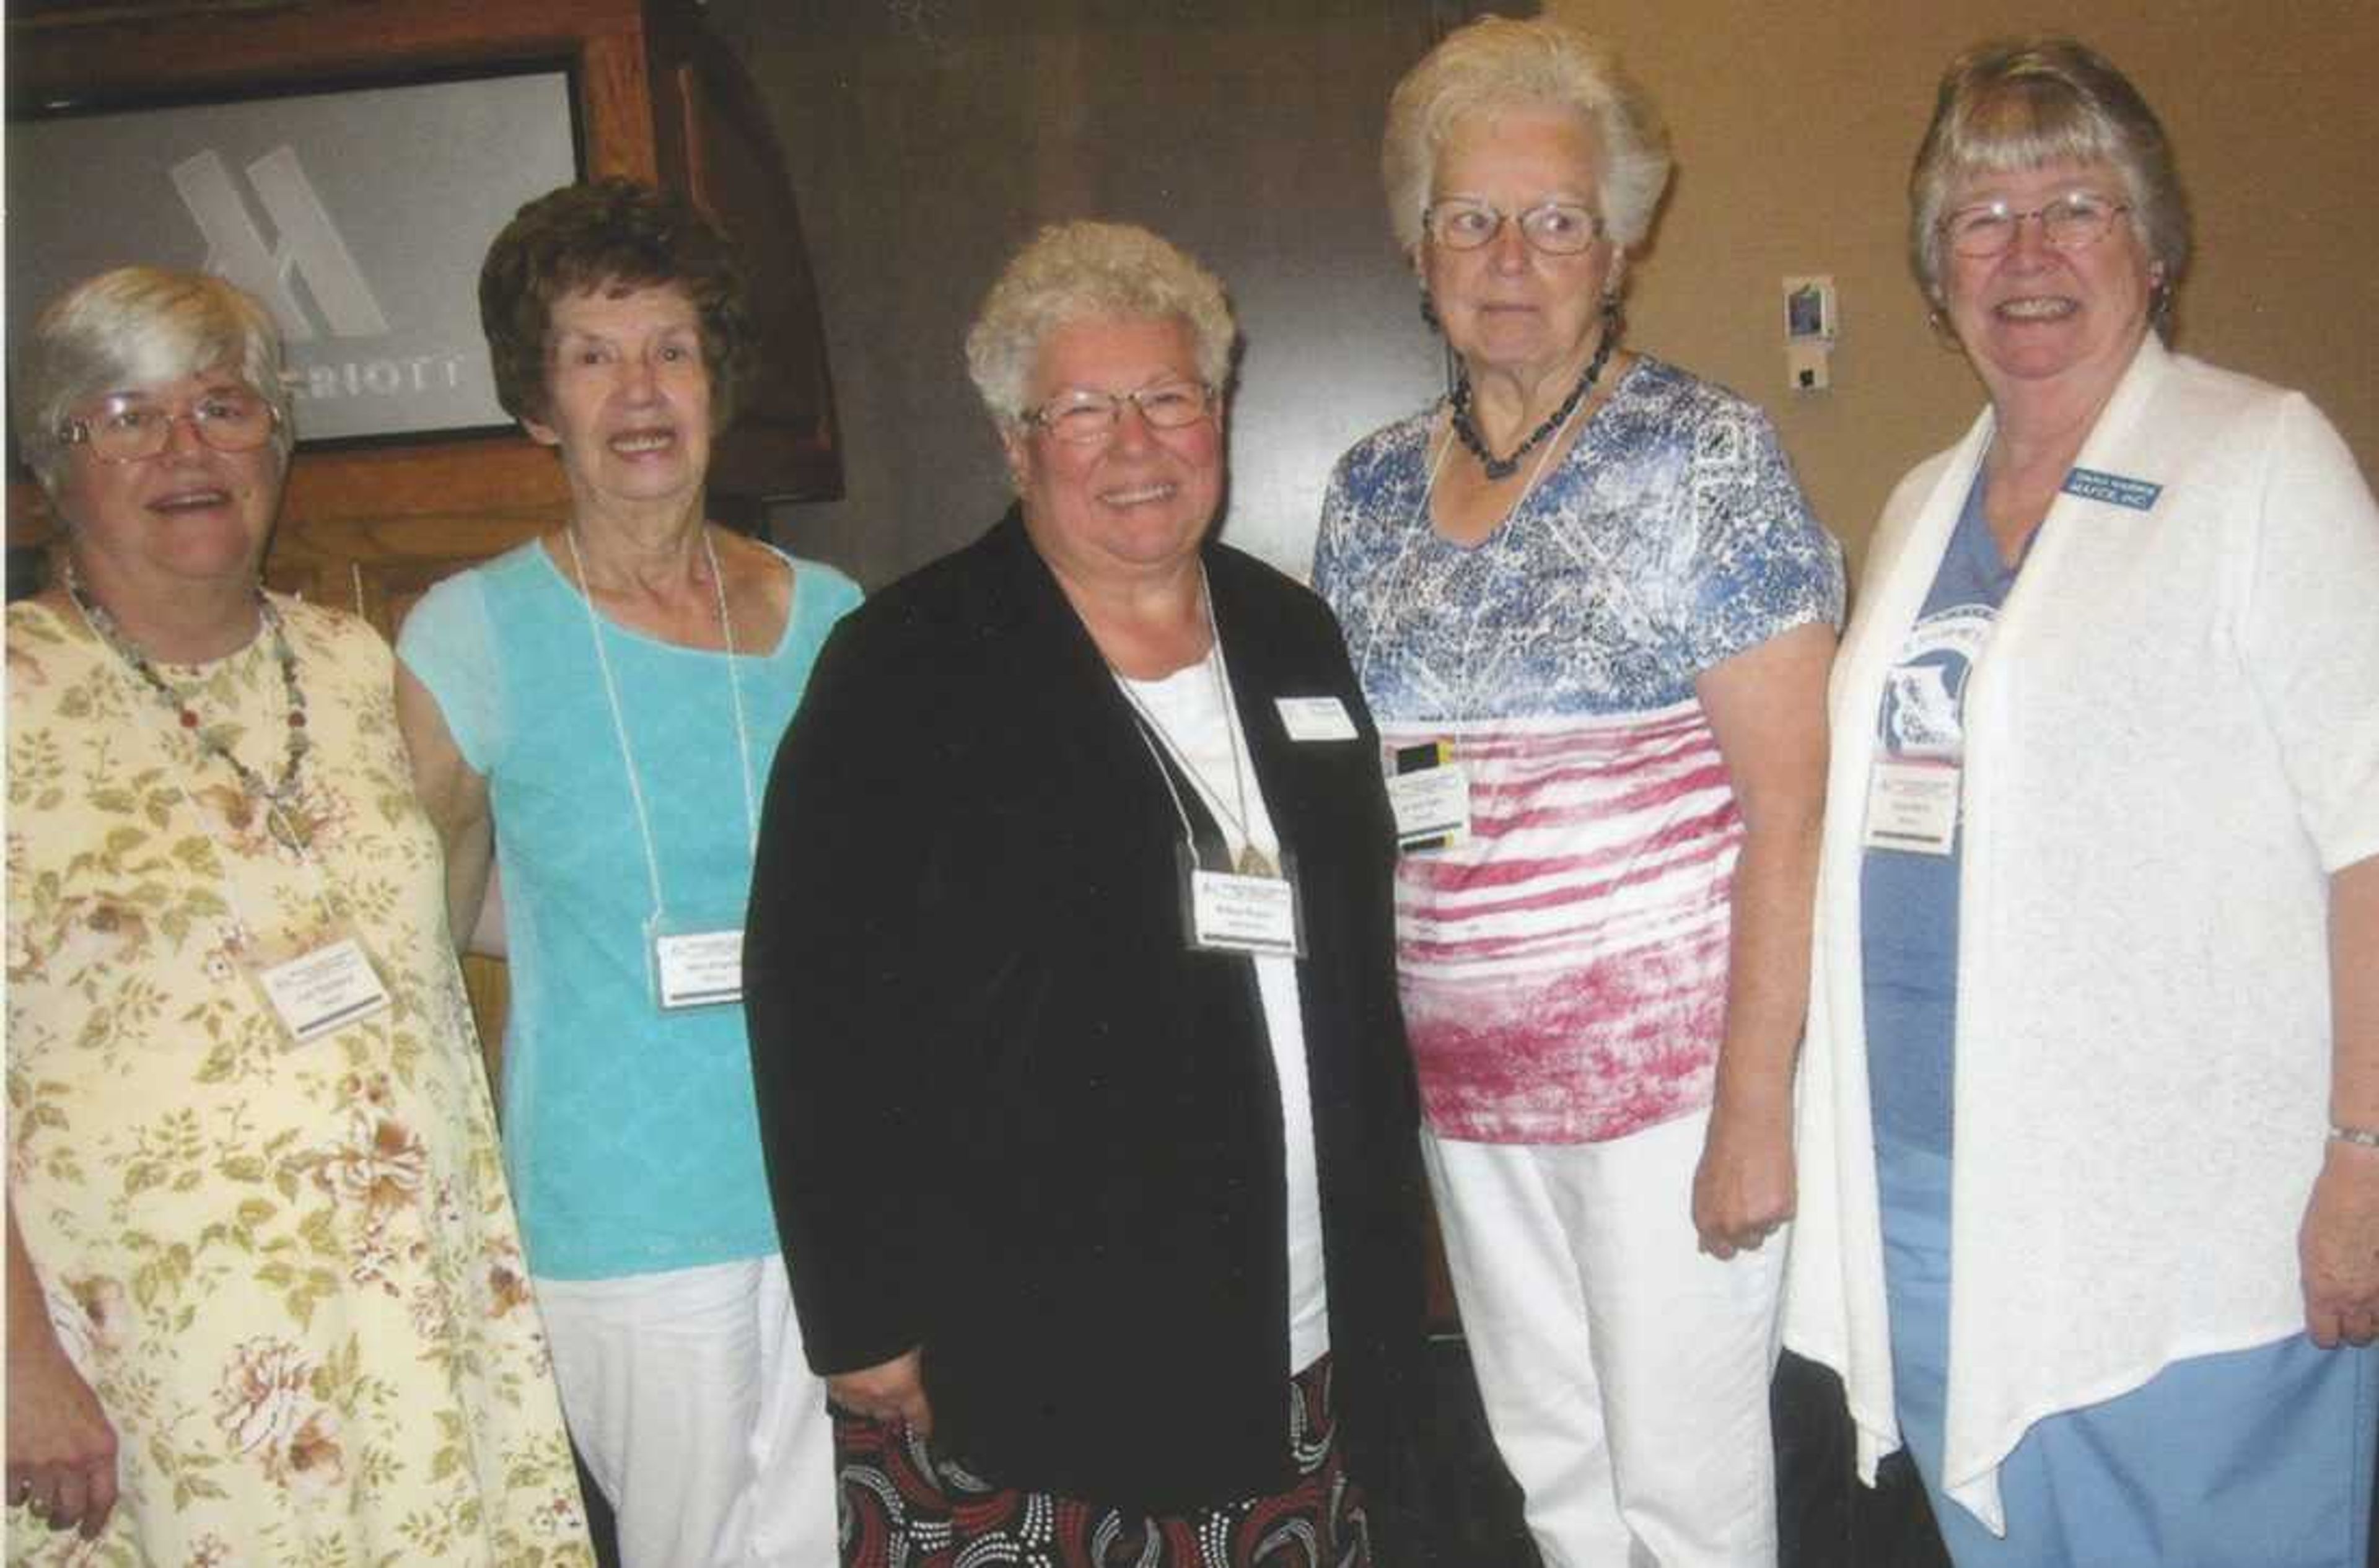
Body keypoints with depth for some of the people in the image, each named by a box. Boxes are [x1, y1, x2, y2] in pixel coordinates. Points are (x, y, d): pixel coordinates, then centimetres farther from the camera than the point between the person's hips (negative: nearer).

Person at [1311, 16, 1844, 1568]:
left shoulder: (1705, 453, -9)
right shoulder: (1372, 485, 7)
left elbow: (1792, 806, -13)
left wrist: (1757, 1103, -16)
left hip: (1671, 1054, -5)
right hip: (1457, 1072, 5)